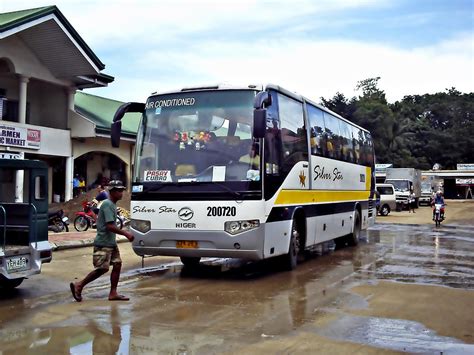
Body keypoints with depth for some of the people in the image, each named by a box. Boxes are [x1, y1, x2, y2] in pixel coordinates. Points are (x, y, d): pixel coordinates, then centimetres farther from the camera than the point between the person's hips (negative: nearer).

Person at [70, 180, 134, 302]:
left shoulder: (112, 205, 13)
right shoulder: (107, 204, -17)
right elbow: (110, 226, -24)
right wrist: (125, 233, -19)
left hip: (111, 243, 10)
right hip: (103, 244, -10)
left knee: (117, 264, 4)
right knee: (102, 268, -6)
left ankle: (113, 293, 9)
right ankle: (78, 285, 6)